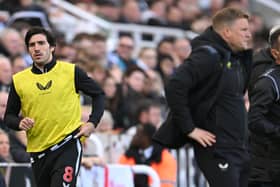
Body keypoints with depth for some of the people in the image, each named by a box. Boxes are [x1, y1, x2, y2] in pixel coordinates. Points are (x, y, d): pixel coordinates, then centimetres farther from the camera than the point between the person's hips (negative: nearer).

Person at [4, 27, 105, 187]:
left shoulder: (71, 72, -1)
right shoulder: (19, 80, 5)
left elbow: (98, 94, 10)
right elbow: (9, 116, 12)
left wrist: (92, 123, -3)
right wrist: (19, 123, -10)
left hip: (68, 145, -4)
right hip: (38, 150, 4)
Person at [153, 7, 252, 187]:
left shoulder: (234, 57, 14)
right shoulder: (208, 55, -14)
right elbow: (175, 87, -23)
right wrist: (189, 128, -20)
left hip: (239, 148, 9)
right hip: (217, 148, -9)